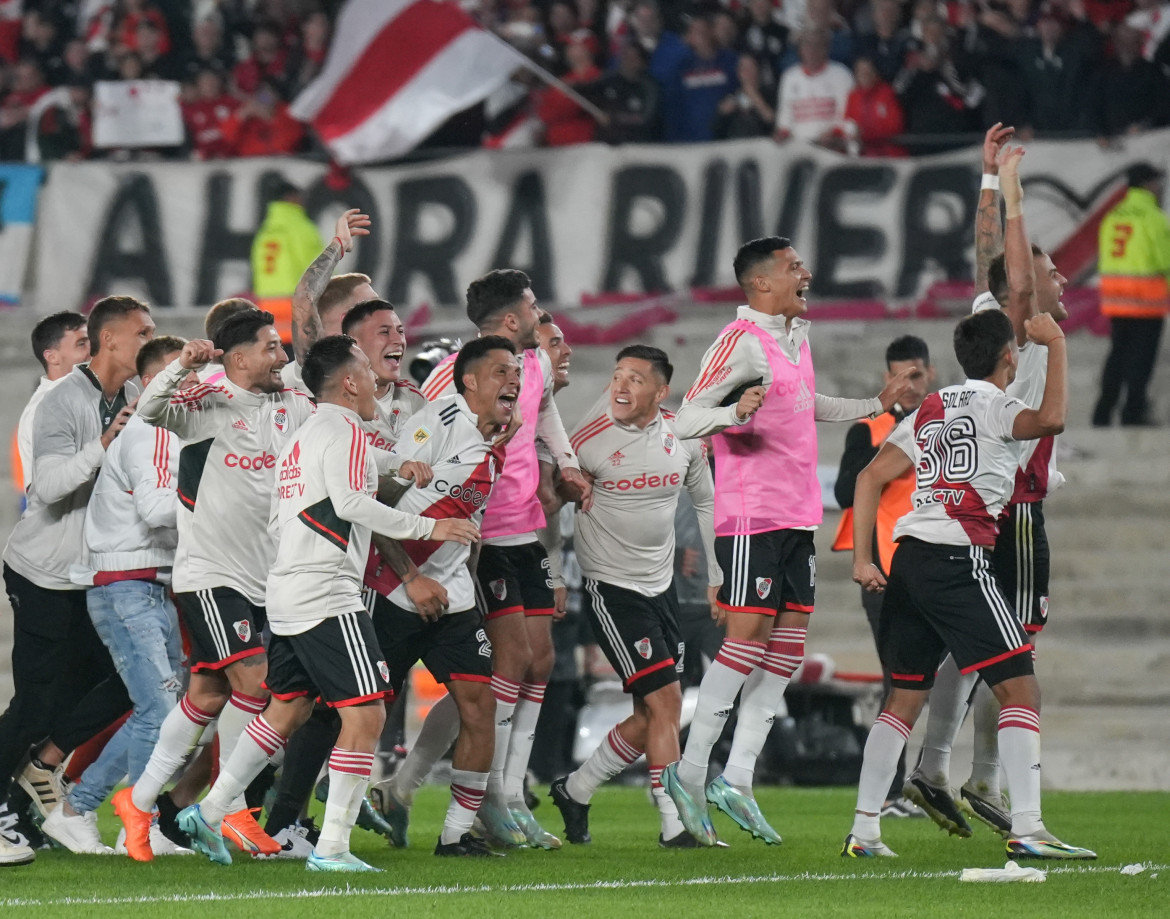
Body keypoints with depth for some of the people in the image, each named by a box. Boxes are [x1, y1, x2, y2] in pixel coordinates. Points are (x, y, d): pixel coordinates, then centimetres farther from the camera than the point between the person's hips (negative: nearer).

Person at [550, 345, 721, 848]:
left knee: (652, 717, 9)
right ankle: (674, 825, -9)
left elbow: (705, 502, 16)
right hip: (612, 591, -6)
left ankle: (574, 790, 26)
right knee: (664, 703, -13)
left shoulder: (684, 437, 0)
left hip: (662, 586, 6)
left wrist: (716, 576, 15)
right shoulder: (590, 439, -14)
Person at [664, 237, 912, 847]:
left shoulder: (795, 335, 16)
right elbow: (686, 419, -17)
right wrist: (734, 411, -36)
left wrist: (876, 406, 34)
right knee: (747, 640, -11)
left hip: (797, 516, 9)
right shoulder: (742, 342, -12)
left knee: (787, 648, 5)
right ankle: (689, 773, -3)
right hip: (751, 516, -9)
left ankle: (737, 780, 8)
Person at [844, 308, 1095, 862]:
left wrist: (862, 559, 14)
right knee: (1020, 689, -7)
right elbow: (1051, 419, -23)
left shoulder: (931, 409, 20)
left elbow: (870, 477, 15)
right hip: (959, 560, -8)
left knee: (905, 697, 14)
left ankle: (863, 831, 10)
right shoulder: (993, 404, -2)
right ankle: (1026, 829, -17)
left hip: (910, 557, 8)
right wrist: (1056, 343, -9)